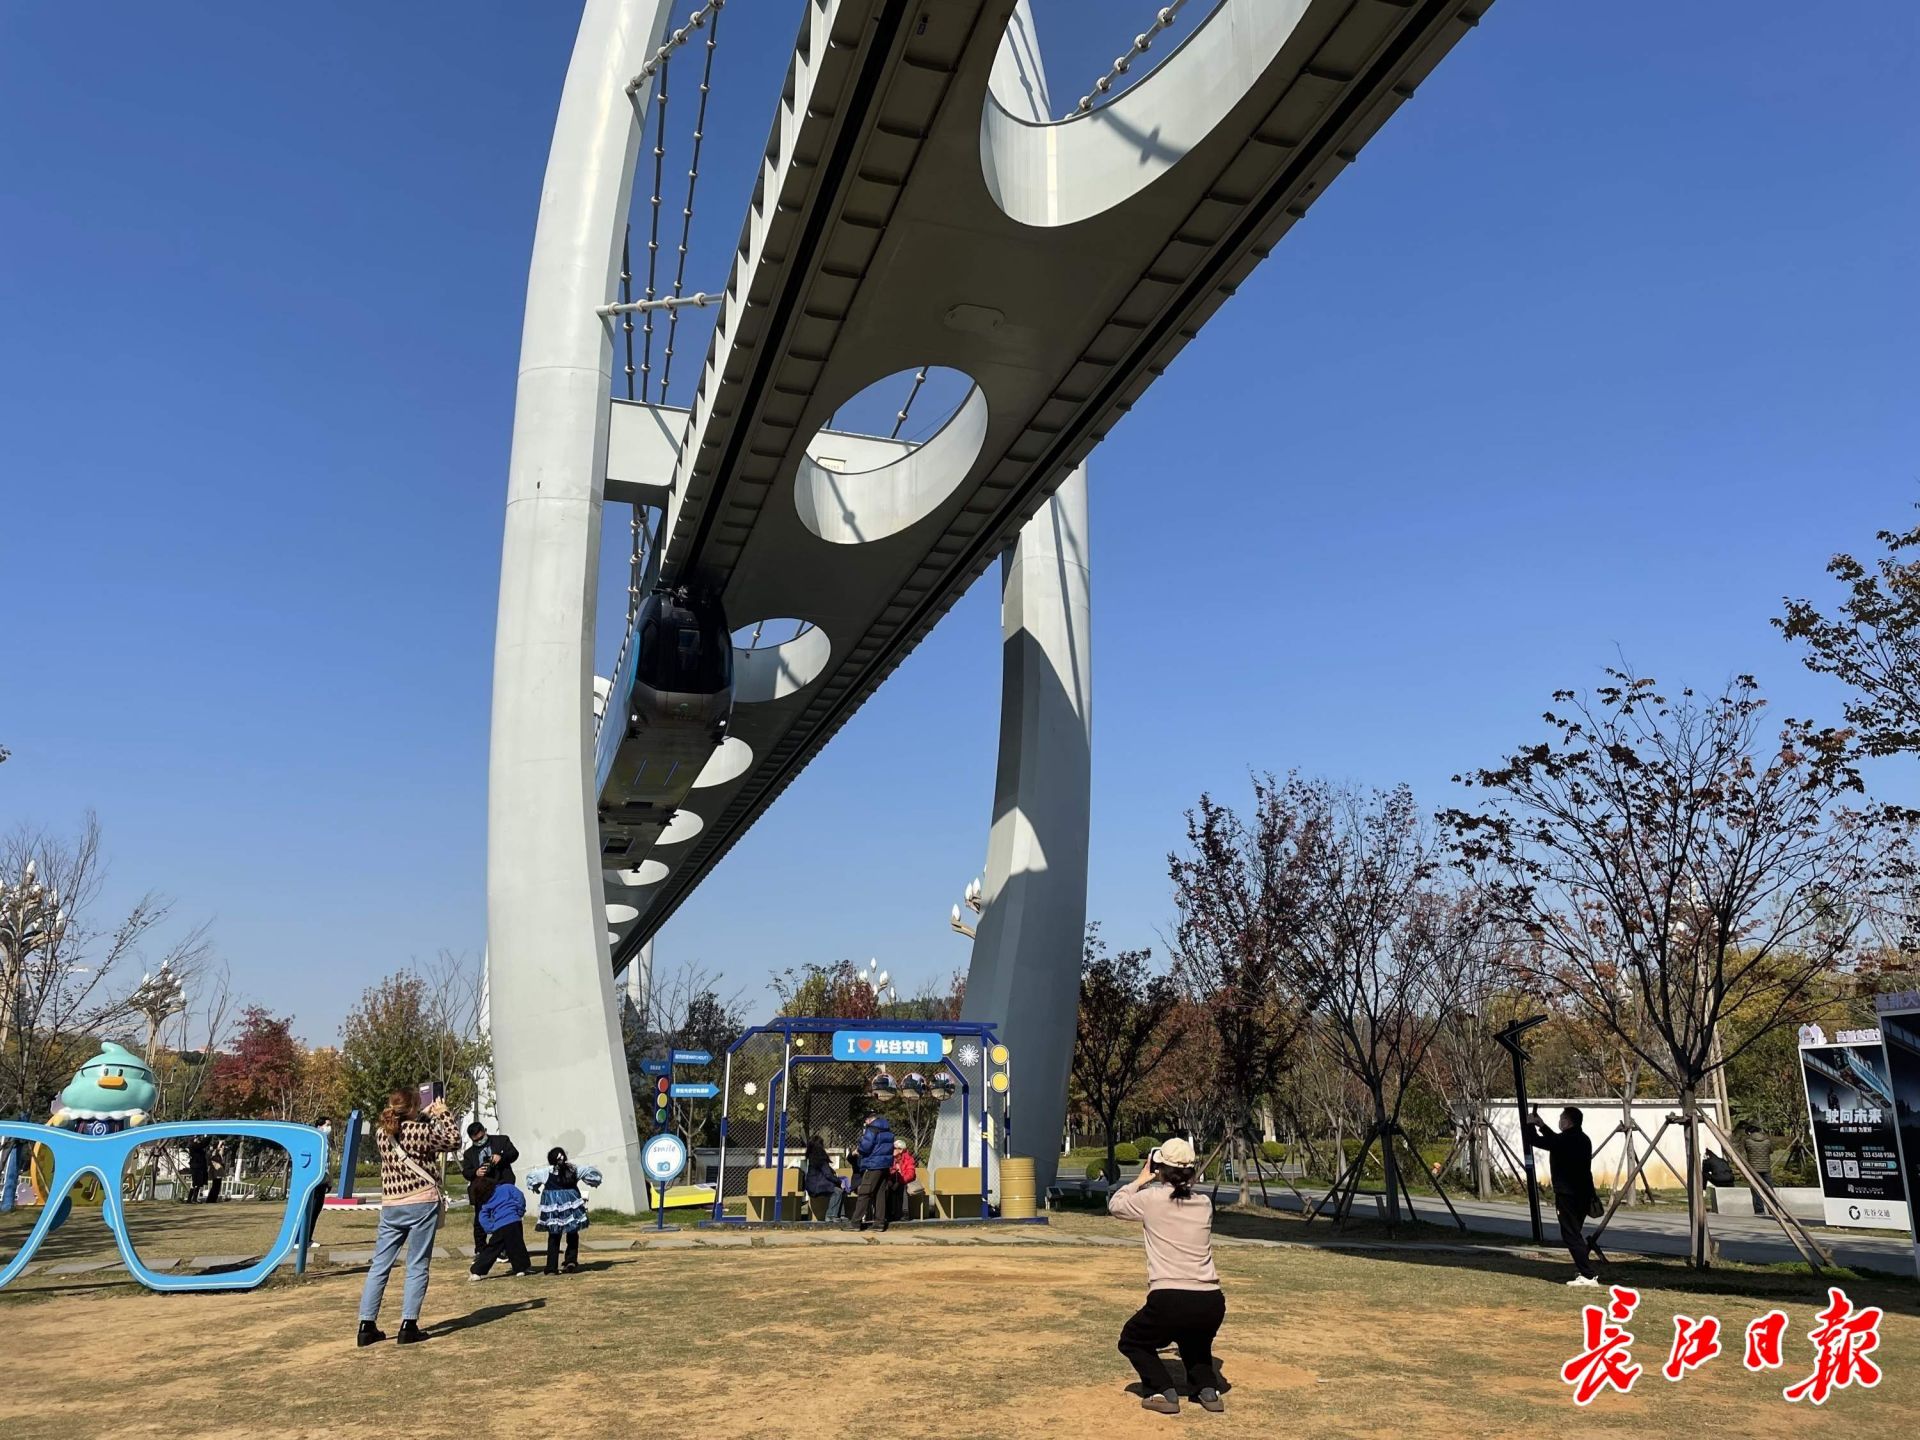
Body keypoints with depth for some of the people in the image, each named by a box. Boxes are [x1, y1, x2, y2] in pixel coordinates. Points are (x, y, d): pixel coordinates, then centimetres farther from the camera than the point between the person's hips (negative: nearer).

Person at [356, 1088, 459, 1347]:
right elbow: (454, 1141, 4)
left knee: (379, 1266, 9)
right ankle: (409, 1326, -1)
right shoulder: (422, 1131, -11)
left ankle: (367, 1326, 10)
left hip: (391, 1207, 5)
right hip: (422, 1204, -5)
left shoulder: (381, 1133, 3)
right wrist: (443, 1114, 13)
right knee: (417, 1267, 1)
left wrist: (428, 1115, 23)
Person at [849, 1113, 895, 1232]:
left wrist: (858, 1151, 3)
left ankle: (856, 1223, -4)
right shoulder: (888, 1130, 15)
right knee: (881, 1193, 9)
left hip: (873, 1165, -7)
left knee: (864, 1193, -4)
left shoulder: (872, 1129, -9)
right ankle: (881, 1223, 7)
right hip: (886, 1165, 7)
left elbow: (865, 1147, -17)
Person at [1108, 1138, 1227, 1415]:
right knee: (1194, 1339, 38)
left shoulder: (1151, 1199, 0)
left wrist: (1142, 1180, 30)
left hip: (1169, 1301, -4)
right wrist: (1182, 1182, 27)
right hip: (1212, 1303, 4)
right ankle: (1208, 1389, 17)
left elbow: (1114, 1205, 20)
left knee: (1132, 1340, 24)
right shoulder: (1205, 1204, 9)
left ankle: (1163, 1392, 6)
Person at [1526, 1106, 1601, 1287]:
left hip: (1568, 1195, -9)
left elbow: (1535, 1140, -11)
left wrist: (1530, 1125, 6)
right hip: (1584, 1193, 9)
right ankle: (1582, 1270, 23)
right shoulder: (1583, 1139, 11)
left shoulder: (1566, 1140, -18)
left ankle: (1588, 1275, -9)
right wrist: (1542, 1125, 30)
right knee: (1575, 1233, 21)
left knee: (1571, 1235, -5)